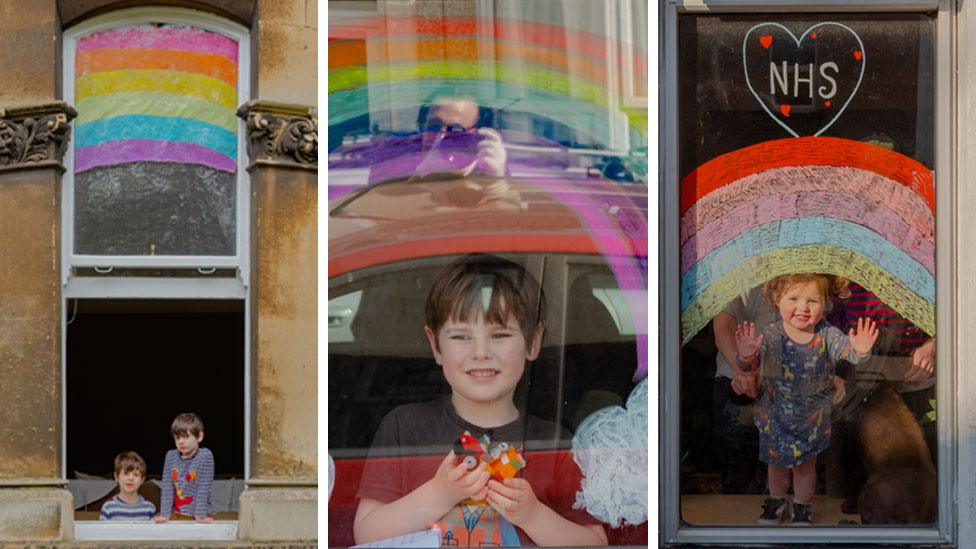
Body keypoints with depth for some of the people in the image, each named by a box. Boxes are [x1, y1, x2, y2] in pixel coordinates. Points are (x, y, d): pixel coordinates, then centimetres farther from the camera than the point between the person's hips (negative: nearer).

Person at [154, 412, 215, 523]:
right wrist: (165, 514, -4)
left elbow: (204, 487, -8)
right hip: (177, 514, 3)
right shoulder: (171, 456, 6)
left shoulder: (205, 455, -5)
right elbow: (167, 487, 3)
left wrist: (200, 515, -13)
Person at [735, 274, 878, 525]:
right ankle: (776, 501, 46)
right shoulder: (770, 336, -20)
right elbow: (749, 366, -23)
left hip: (812, 418, 0)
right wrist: (746, 356, -47)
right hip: (775, 416, 0)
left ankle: (803, 506, 41)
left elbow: (846, 349, -26)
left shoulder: (827, 335, -17)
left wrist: (859, 351, -50)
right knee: (776, 463, 21)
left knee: (805, 466, 18)